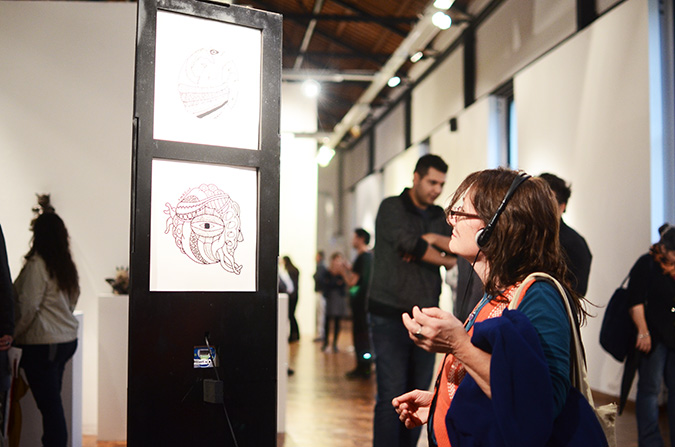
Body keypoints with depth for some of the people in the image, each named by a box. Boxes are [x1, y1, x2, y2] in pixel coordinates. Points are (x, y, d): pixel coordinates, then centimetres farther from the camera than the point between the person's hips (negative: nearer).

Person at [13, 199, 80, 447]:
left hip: (42, 343, -8)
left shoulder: (37, 264, -13)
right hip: (67, 338, 8)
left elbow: (28, 307, -15)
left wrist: (13, 334, -5)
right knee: (52, 401, 15)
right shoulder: (68, 266, 9)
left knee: (49, 404, -3)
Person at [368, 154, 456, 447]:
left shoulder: (439, 217, 16)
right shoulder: (392, 208, -1)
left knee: (419, 394, 6)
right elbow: (410, 245, -16)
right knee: (391, 394, -8)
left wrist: (433, 238, -11)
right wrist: (443, 258, -1)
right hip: (390, 315, -5)